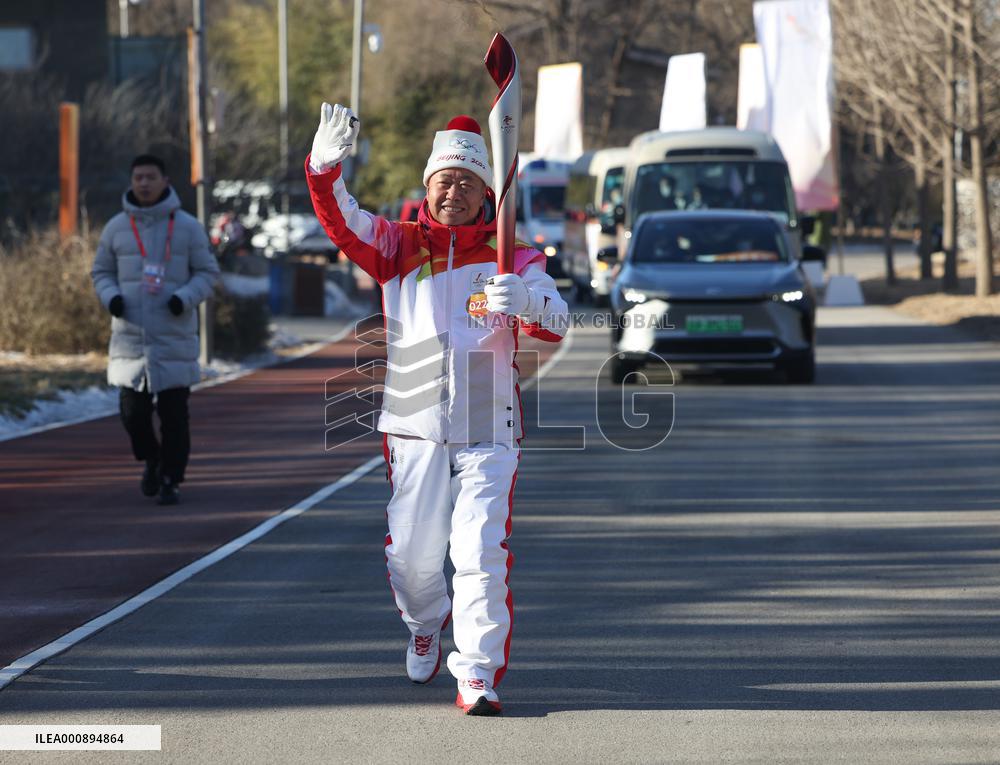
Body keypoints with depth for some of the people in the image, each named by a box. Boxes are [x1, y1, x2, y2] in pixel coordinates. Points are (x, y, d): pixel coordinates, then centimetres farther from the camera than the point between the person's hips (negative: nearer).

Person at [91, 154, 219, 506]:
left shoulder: (187, 226, 1)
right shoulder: (116, 227, 6)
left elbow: (207, 272, 5)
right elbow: (101, 271, 15)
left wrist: (186, 297, -13)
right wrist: (111, 296, -6)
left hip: (175, 338, -2)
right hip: (130, 336, 2)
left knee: (174, 414, -2)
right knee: (132, 411, 0)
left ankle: (170, 480, 9)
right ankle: (151, 460, 27)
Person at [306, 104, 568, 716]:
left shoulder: (512, 256, 3)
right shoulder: (400, 245, 7)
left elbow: (555, 321, -11)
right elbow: (343, 223, -9)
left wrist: (525, 300, -34)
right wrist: (326, 167, -28)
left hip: (488, 434, -2)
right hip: (415, 429, 2)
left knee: (481, 555, -11)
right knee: (412, 552, 9)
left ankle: (479, 674, -6)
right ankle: (426, 626, 40)